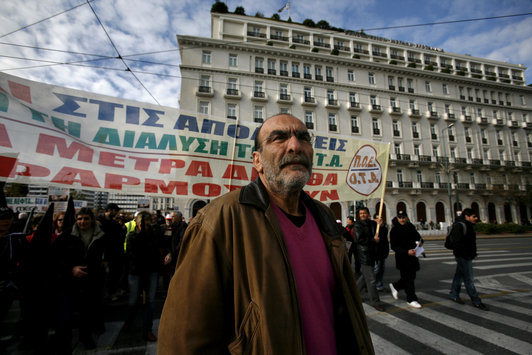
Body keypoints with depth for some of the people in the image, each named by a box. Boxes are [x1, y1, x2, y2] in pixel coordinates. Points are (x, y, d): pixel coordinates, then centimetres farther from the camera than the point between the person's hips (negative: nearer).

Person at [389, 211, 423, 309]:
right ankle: (411, 299, 15)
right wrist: (407, 252, -26)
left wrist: (420, 241, -7)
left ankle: (395, 286, 35)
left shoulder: (411, 227, 6)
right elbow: (394, 246, -14)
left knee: (411, 277, 14)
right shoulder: (394, 230, -11)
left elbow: (417, 236, 17)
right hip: (402, 257, -6)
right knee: (408, 278, -1)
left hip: (412, 256, 6)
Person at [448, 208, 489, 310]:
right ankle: (476, 301, 6)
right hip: (463, 256, -10)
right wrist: (464, 254, -22)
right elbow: (457, 242, -23)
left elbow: (470, 241, 20)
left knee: (459, 275, 17)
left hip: (468, 256, 10)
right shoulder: (459, 226, -17)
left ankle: (453, 294, 28)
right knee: (469, 279, -2)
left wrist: (472, 253, 13)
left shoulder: (468, 226, 14)